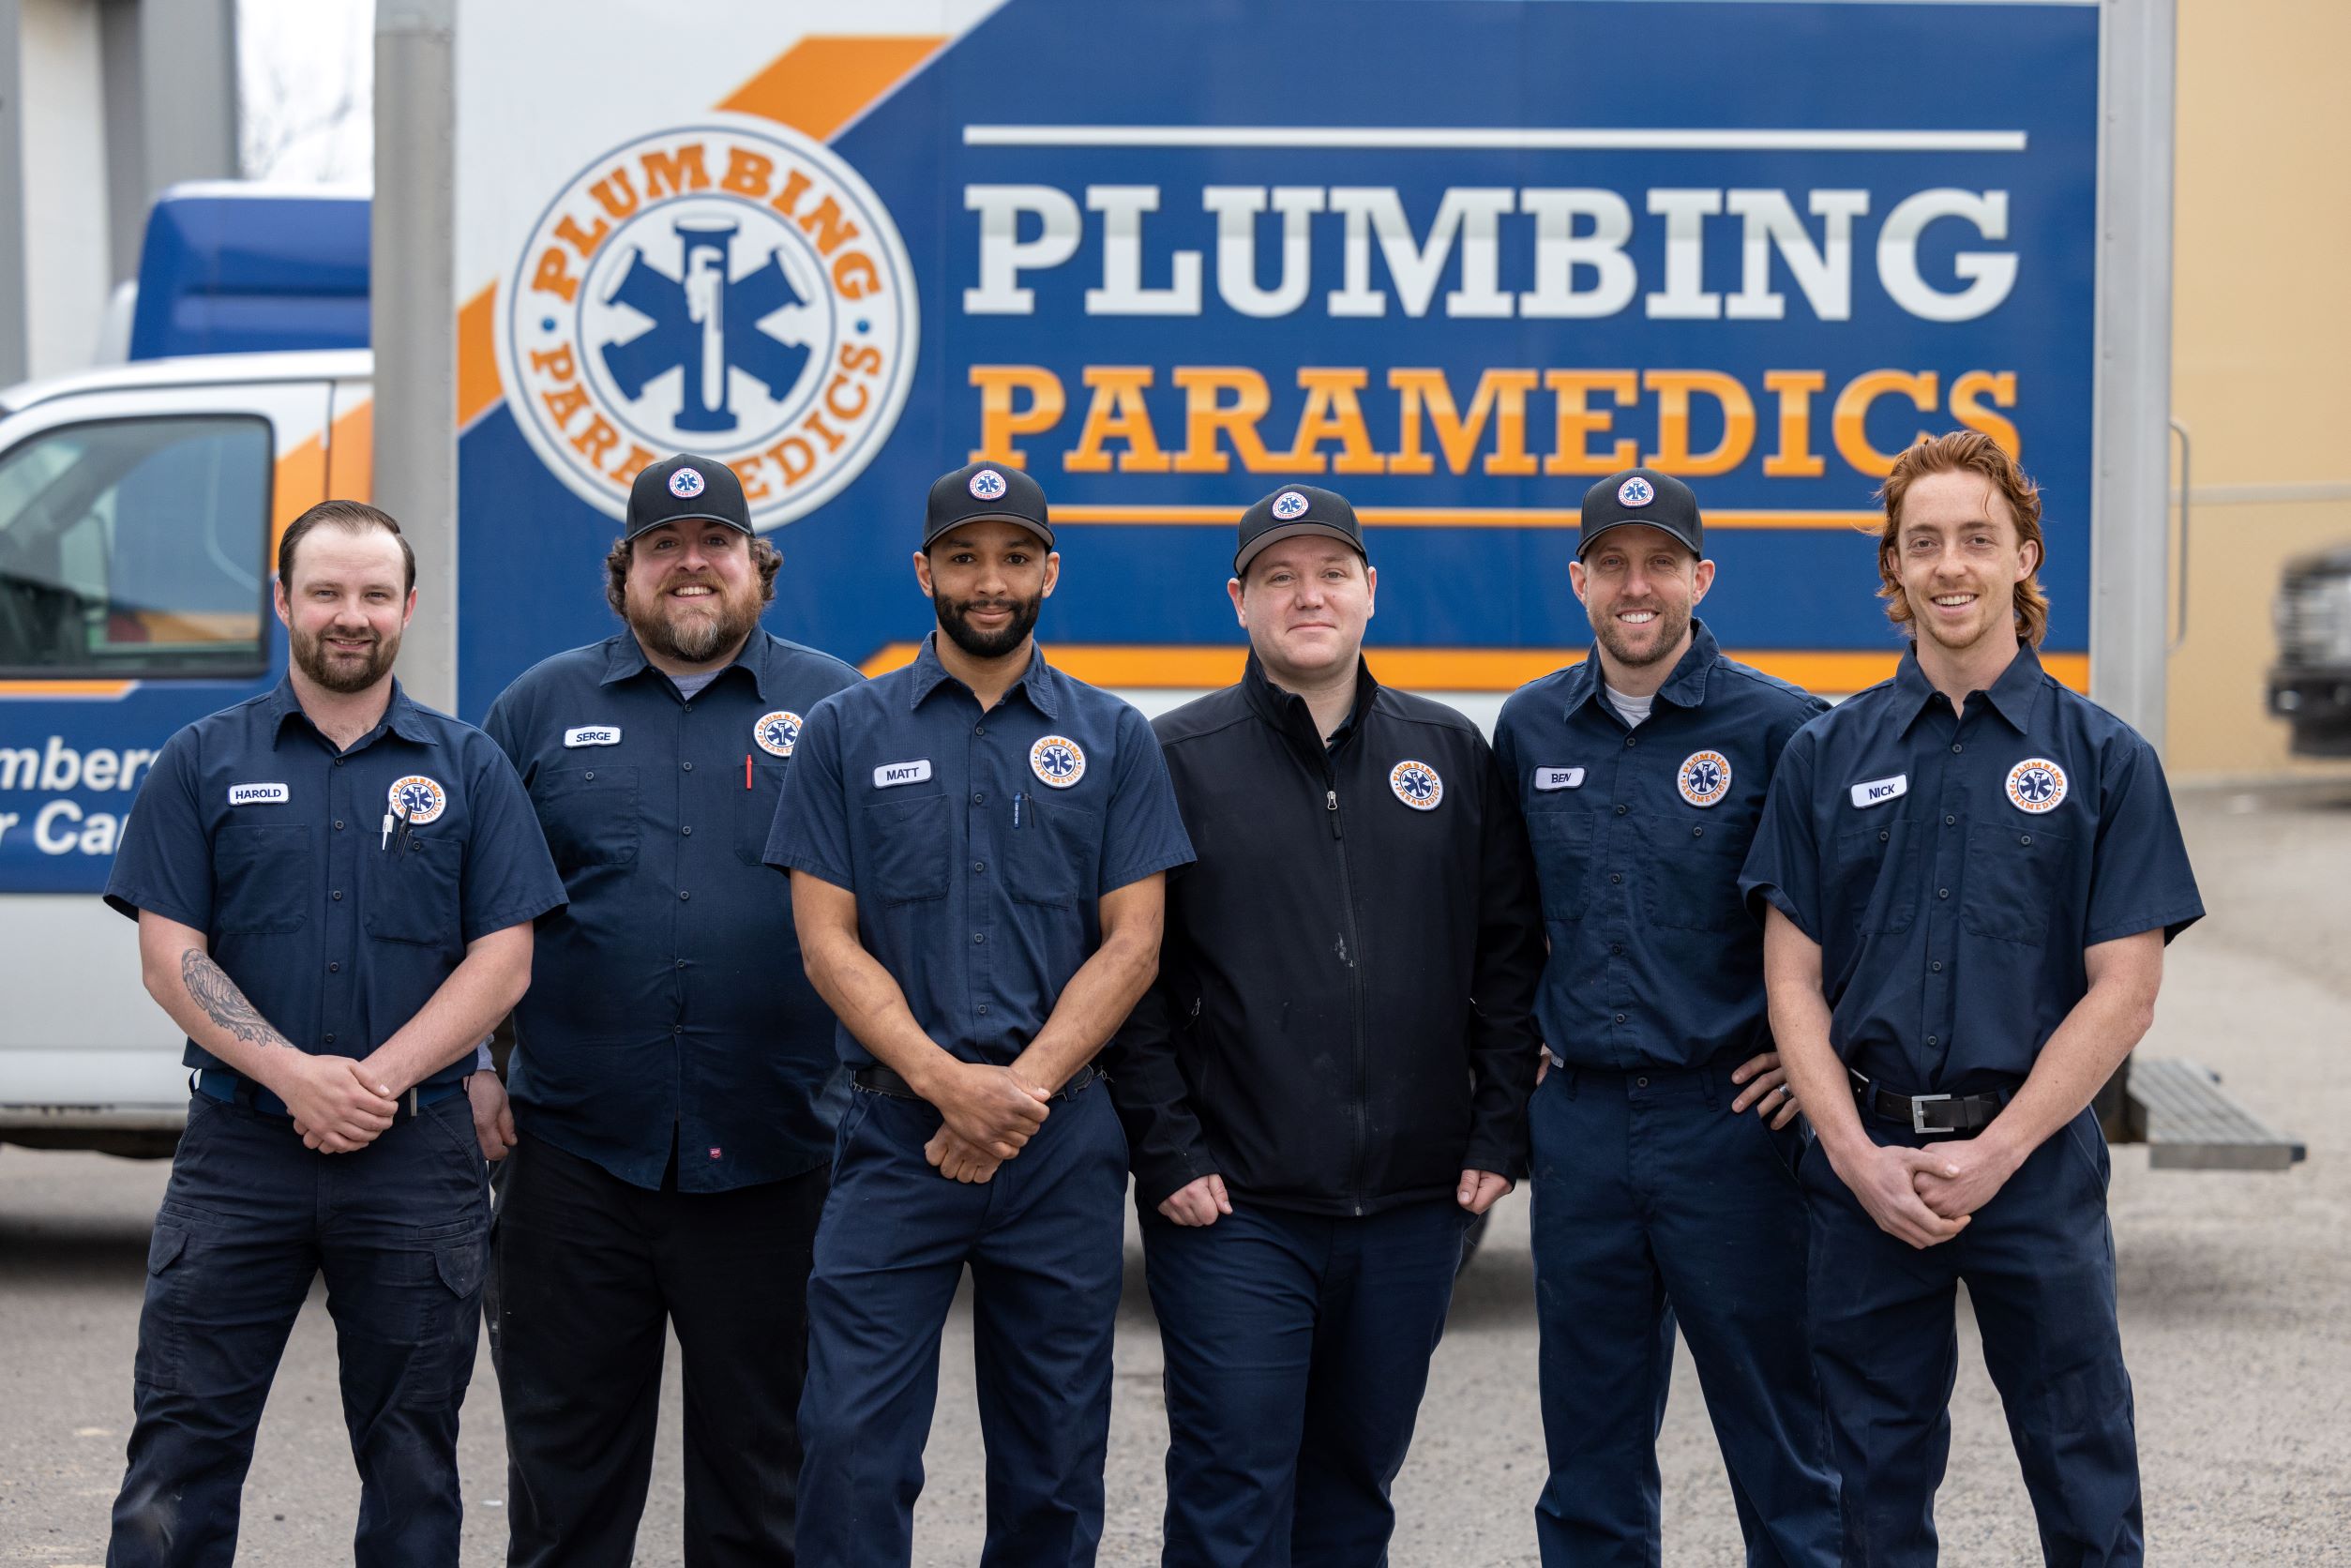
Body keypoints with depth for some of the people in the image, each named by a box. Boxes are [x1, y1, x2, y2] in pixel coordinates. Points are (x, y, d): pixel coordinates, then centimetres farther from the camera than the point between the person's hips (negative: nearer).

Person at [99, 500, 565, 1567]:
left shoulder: (468, 769, 7)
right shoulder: (205, 762, 6)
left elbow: (502, 962, 0)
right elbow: (170, 956, -1)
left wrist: (376, 1080, -13)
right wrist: (296, 1074, -15)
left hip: (417, 1159, 1)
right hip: (238, 1153, 0)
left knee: (411, 1468, 8)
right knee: (179, 1455, -2)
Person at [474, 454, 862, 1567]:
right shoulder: (541, 707, 9)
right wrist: (473, 1063, 2)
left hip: (770, 1153, -1)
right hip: (577, 1148, 1)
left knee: (762, 1454, 8)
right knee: (565, 1457, 8)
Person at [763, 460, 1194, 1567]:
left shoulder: (1111, 740, 7)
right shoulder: (847, 733, 5)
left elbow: (1131, 944, 1)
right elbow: (828, 940, -1)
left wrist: (1023, 1088, -11)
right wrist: (947, 1083, -13)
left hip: (1064, 1141, 1)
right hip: (895, 1135, -1)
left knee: (1054, 1459, 8)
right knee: (851, 1442, -7)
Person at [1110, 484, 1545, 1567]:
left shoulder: (1452, 755, 9)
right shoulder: (1179, 759, -1)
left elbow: (1510, 958, 11)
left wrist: (1500, 1135, 4)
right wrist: (1168, 1153, -9)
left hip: (1413, 1209, 3)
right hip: (1233, 1209, -3)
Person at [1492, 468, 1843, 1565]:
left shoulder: (1779, 726, -5)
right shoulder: (1530, 729, 8)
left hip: (1729, 1116, -4)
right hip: (1579, 1120, 4)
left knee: (1778, 1434, 3)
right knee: (1590, 1445, 11)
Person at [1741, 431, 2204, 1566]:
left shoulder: (2103, 758, 0)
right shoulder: (1827, 755, 5)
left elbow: (2123, 992, -4)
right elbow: (1793, 978, 3)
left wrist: (1993, 1155, -12)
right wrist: (1860, 1158, -9)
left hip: (2036, 1163, -1)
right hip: (1866, 1163, 2)